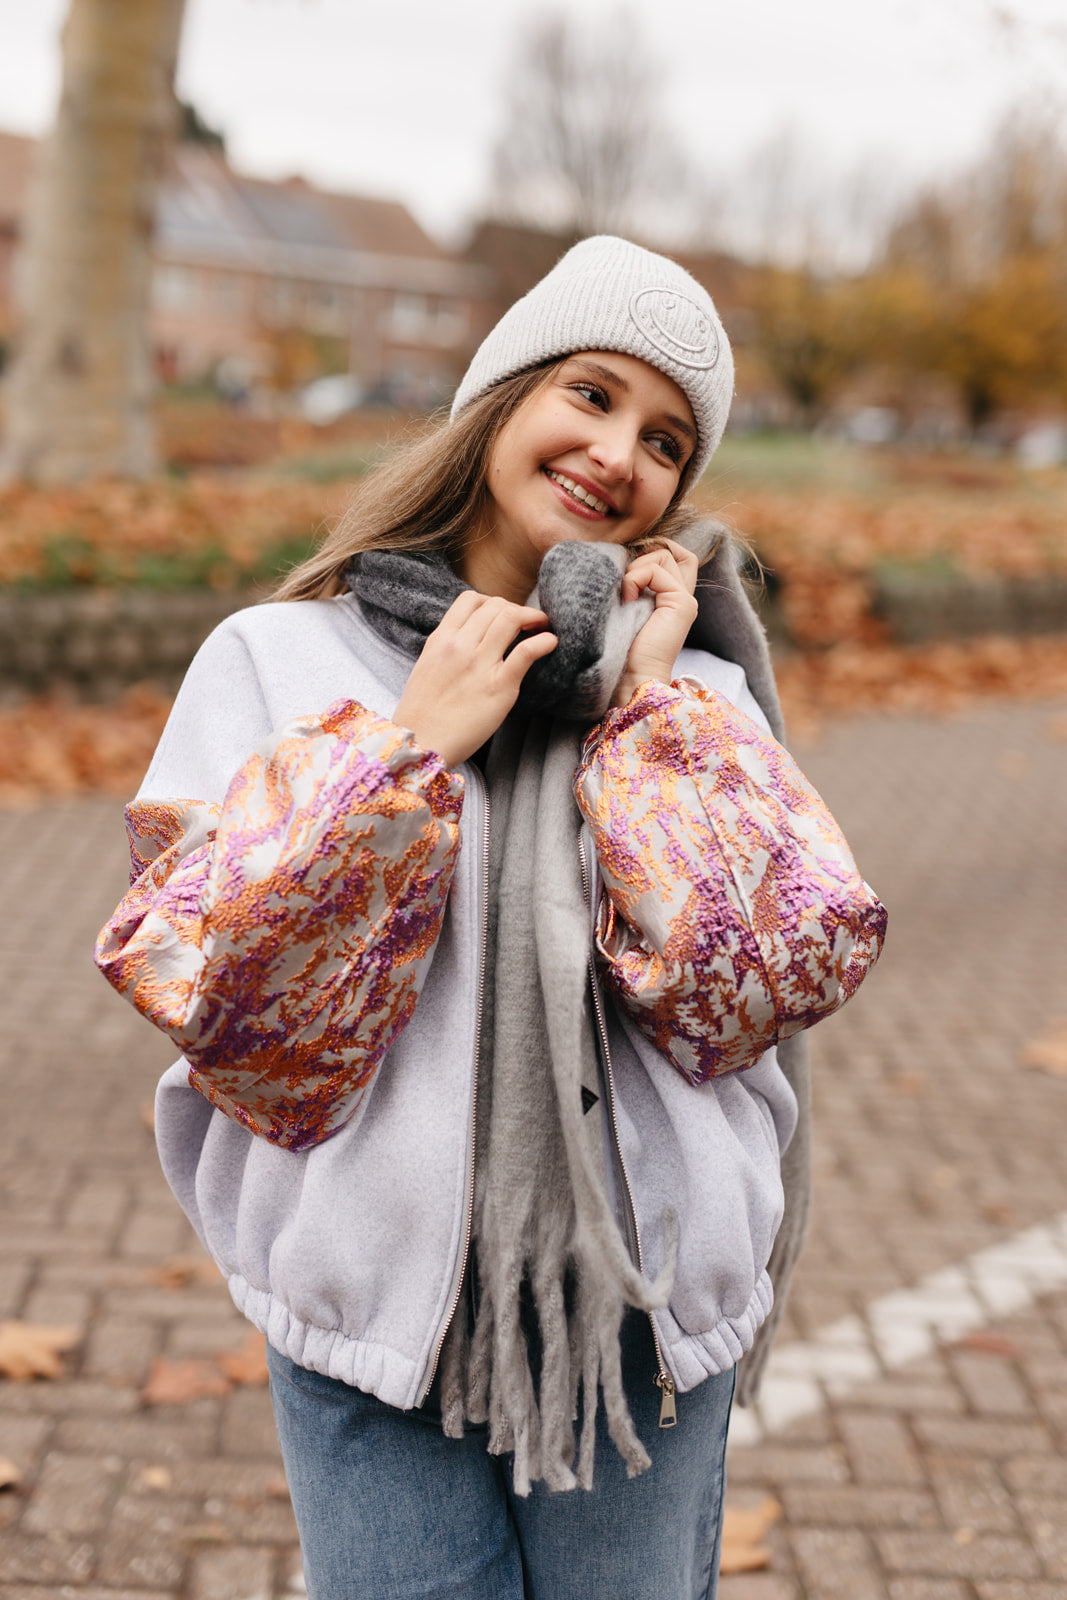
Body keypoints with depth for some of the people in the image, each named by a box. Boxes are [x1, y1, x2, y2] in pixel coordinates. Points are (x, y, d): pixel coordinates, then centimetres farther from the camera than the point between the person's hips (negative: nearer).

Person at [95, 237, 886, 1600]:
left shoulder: (689, 689, 3)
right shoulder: (282, 657, -2)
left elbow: (789, 970, -11)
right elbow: (221, 997, -11)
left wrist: (649, 704, -10)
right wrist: (414, 744, -15)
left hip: (643, 1319, 2)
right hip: (371, 1323, -1)